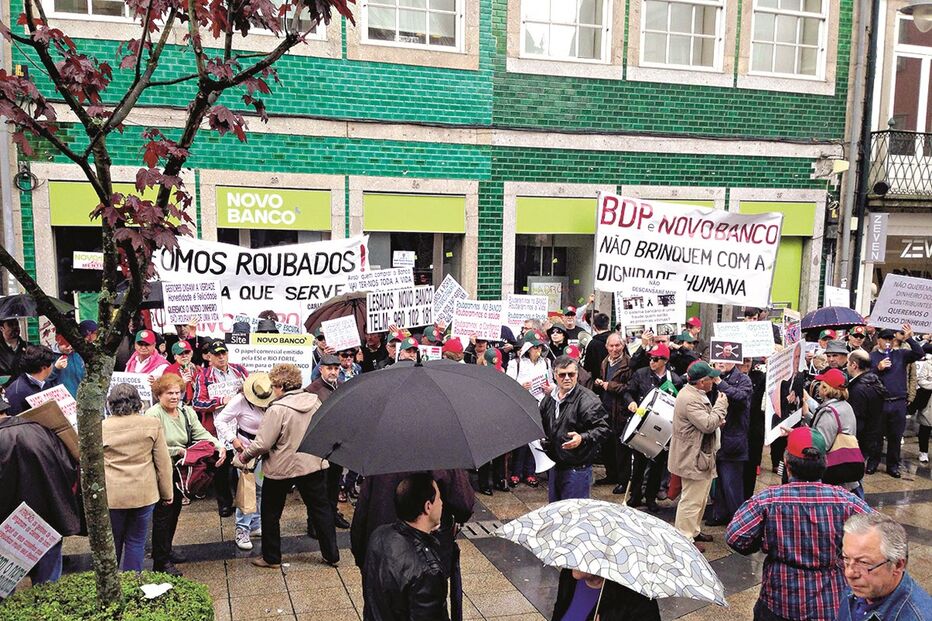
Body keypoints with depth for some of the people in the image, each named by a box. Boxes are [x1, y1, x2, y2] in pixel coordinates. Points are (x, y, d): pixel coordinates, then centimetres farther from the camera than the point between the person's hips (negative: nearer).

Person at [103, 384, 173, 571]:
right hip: (144, 494, 0)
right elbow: (163, 462, 0)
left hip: (112, 496, 0)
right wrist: (167, 493, 9)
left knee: (112, 543, 14)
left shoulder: (101, 428, -5)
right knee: (136, 542, 11)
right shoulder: (152, 424, -4)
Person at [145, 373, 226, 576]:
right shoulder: (153, 415, -16)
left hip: (179, 472, 7)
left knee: (175, 511, 18)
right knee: (162, 515, 1)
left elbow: (202, 433, -3)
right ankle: (161, 561, 12)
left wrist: (219, 447, -19)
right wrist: (178, 451, -23)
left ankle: (165, 550, 35)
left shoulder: (187, 411, 5)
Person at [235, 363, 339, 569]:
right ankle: (332, 555, 20)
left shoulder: (277, 409, -21)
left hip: (281, 468, -5)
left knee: (271, 513, 16)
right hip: (313, 464, 5)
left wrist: (244, 456, -2)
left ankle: (271, 557, 27)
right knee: (320, 509, 15)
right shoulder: (315, 401, -4)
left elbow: (262, 444, -19)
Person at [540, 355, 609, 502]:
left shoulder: (588, 399, -14)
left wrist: (582, 438, -30)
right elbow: (543, 425, 25)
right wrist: (541, 439, 7)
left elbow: (602, 428, -17)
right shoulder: (548, 398, 8)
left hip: (577, 469, -7)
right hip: (554, 465, 7)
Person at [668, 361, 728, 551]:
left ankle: (693, 530, 35)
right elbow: (708, 425, -27)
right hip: (693, 458, -11)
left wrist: (717, 419, 5)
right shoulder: (690, 400, -25)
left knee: (699, 497, 21)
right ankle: (684, 537, 9)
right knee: (691, 500, -1)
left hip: (701, 456, 11)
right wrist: (721, 405, -15)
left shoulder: (695, 394, 11)